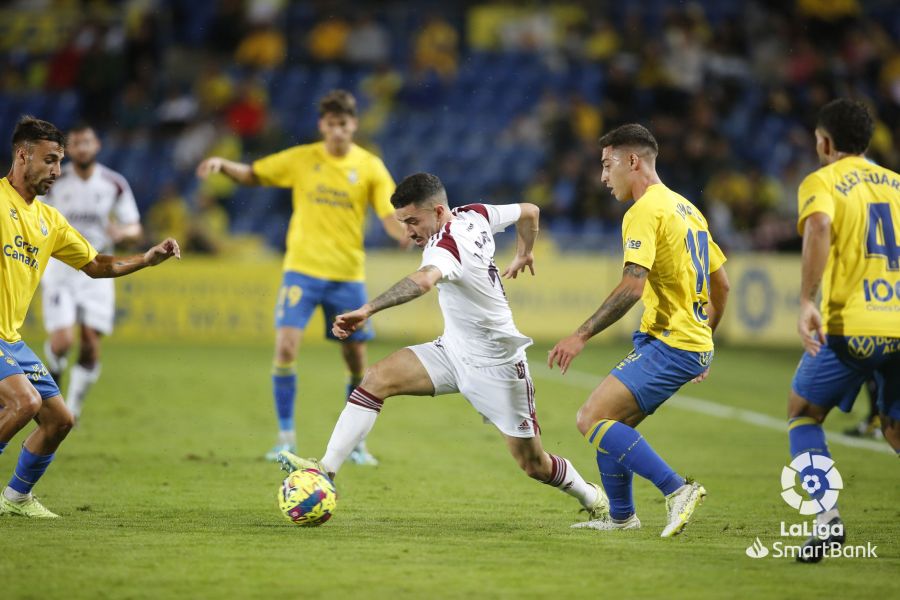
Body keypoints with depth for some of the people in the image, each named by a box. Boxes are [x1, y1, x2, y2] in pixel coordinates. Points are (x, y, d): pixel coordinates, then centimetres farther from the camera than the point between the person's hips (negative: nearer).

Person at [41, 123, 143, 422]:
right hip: (59, 269, -2)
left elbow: (135, 229, 4)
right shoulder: (53, 182, -5)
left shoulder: (115, 184, -1)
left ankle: (73, 406, 14)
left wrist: (122, 232, -18)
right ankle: (54, 367, 19)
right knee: (63, 340, -16)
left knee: (91, 346, -4)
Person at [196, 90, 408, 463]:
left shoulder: (370, 167, 0)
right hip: (303, 268, 0)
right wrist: (223, 165, -9)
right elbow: (252, 176, 11)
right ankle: (285, 437, -3)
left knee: (356, 360, 4)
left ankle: (355, 442, 21)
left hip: (348, 275, 1)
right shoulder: (301, 159, 2)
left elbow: (392, 220, -5)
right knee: (285, 347, -15)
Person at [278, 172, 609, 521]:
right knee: (376, 378, -12)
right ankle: (326, 469, -16)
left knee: (533, 463, 3)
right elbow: (529, 212, 12)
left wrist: (368, 310, -60)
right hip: (453, 350, 9)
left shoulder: (448, 246, -28)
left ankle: (591, 497, 32)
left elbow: (423, 281, -51)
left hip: (495, 365, -9)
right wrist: (523, 255, 29)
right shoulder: (475, 216, -4)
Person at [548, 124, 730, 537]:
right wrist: (704, 339, 31)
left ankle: (677, 490, -20)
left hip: (668, 345, -10)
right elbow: (721, 283, 23)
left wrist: (581, 336, -22)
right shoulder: (684, 208, 18)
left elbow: (631, 287, -23)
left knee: (592, 419, -15)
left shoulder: (644, 212, -12)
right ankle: (621, 516, 23)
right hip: (694, 343, 10)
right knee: (610, 421, 18)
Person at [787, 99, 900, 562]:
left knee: (803, 414, 17)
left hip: (850, 327, -4)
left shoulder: (821, 183, 1)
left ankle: (827, 514, -3)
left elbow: (818, 228, -20)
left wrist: (807, 302, -23)